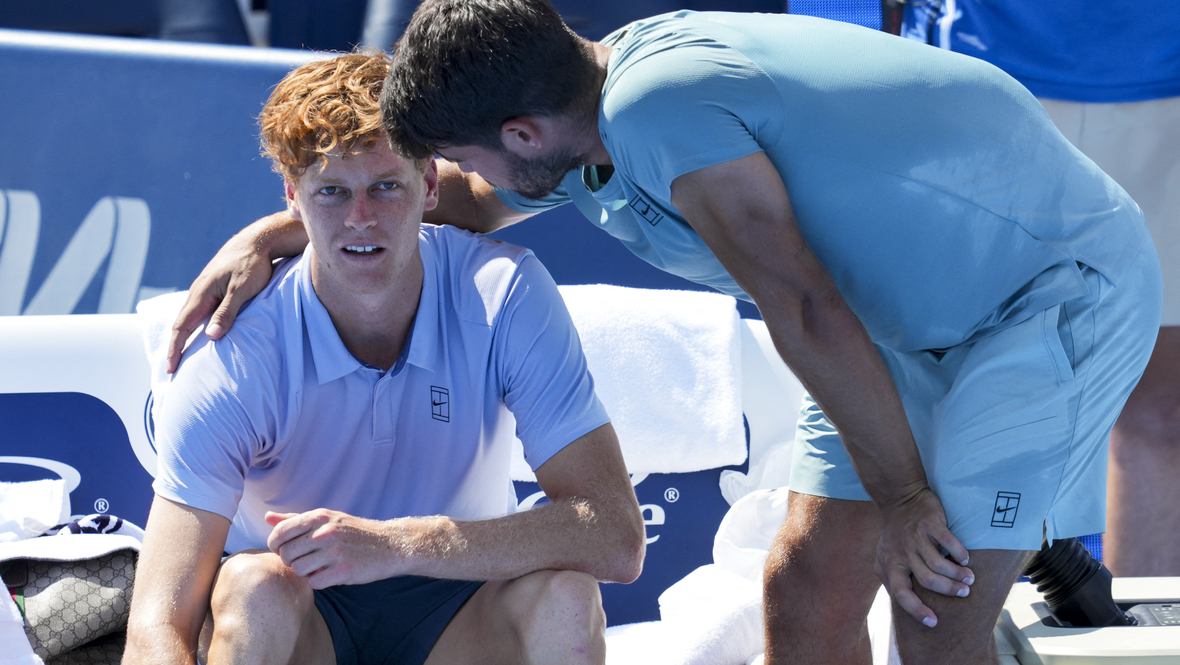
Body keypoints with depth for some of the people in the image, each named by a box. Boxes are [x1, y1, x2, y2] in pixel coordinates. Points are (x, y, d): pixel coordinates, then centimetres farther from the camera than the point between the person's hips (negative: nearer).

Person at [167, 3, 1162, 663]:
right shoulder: (598, 122, 2)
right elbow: (451, 199, 22)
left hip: (1063, 281, -10)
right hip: (927, 318, 10)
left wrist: (899, 494, -18)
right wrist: (267, 236, 15)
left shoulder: (659, 114, -29)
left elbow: (806, 311, -27)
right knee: (808, 583, 6)